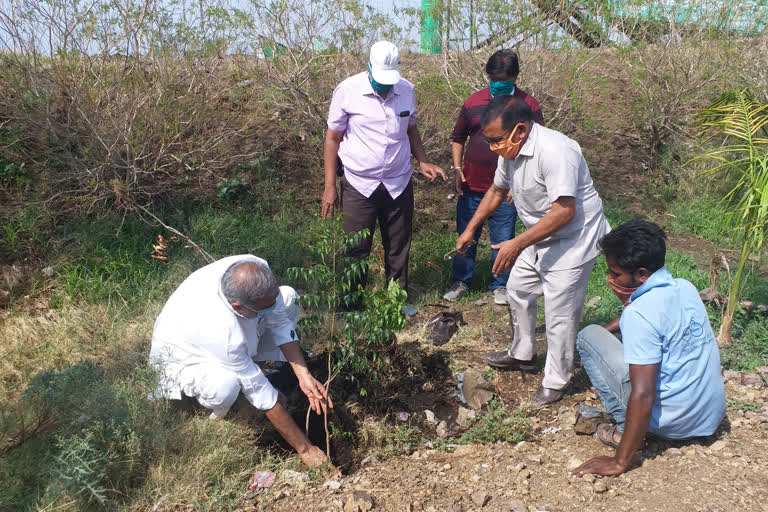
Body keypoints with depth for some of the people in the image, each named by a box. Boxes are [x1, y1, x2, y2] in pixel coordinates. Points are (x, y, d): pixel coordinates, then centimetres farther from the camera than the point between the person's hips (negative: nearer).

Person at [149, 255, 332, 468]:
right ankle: (216, 418, -3)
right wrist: (304, 448, -27)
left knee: (288, 297, -9)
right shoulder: (222, 330, -43)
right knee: (224, 386, -41)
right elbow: (261, 394, -35)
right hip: (182, 359, -6)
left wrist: (303, 375, -21)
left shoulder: (256, 268, -30)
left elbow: (279, 320, -13)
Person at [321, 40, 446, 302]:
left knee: (398, 249, 12)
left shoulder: (406, 89, 1)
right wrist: (329, 186, -6)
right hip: (359, 186, -3)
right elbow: (333, 138, -4)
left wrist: (423, 162, 1)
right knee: (356, 250, 2)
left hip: (399, 184, 3)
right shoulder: (348, 90, -10)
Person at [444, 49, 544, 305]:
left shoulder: (529, 106, -3)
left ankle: (500, 285, 28)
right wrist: (457, 169, 2)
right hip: (471, 185, 2)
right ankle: (461, 281, 29)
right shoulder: (474, 102, 3)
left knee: (503, 240, 9)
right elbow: (458, 138, 14)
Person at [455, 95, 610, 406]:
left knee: (559, 314, -3)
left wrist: (517, 245, -32)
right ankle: (522, 354, 41)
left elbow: (564, 211, -33)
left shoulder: (554, 151, -31)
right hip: (540, 238, 9)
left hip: (572, 240, -9)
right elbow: (497, 190, 16)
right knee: (518, 291, 20)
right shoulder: (510, 151, -2)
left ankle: (555, 382, 16)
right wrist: (470, 229, 15)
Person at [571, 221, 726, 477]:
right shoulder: (686, 288, 1)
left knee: (589, 336, 0)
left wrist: (619, 462, -20)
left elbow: (642, 396, -26)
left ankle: (625, 429, 1)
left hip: (671, 423, -8)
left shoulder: (639, 314, -23)